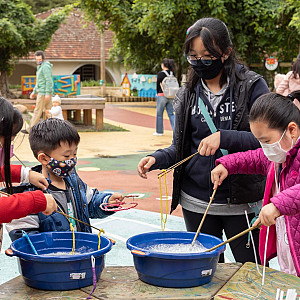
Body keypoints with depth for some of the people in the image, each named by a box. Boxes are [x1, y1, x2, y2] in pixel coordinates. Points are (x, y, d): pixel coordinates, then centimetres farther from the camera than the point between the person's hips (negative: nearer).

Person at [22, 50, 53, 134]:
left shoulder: (45, 66, -13)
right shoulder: (40, 67, 19)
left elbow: (49, 80, -20)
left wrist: (47, 93, -24)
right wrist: (34, 92, 23)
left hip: (44, 92, -10)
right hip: (42, 92, 10)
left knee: (37, 111, -5)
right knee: (47, 110, 7)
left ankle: (30, 129, 0)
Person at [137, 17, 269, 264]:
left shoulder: (253, 87, -6)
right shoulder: (187, 95, 7)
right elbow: (181, 148, 11)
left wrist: (223, 138, -24)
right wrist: (158, 159, -9)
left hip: (243, 203, -3)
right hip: (197, 204, 4)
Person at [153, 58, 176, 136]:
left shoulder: (160, 74, -11)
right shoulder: (172, 73, 3)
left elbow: (158, 84, -5)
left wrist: (158, 93, 10)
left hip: (162, 95, -5)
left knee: (159, 114, 7)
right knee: (171, 113, 10)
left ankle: (159, 131, 13)